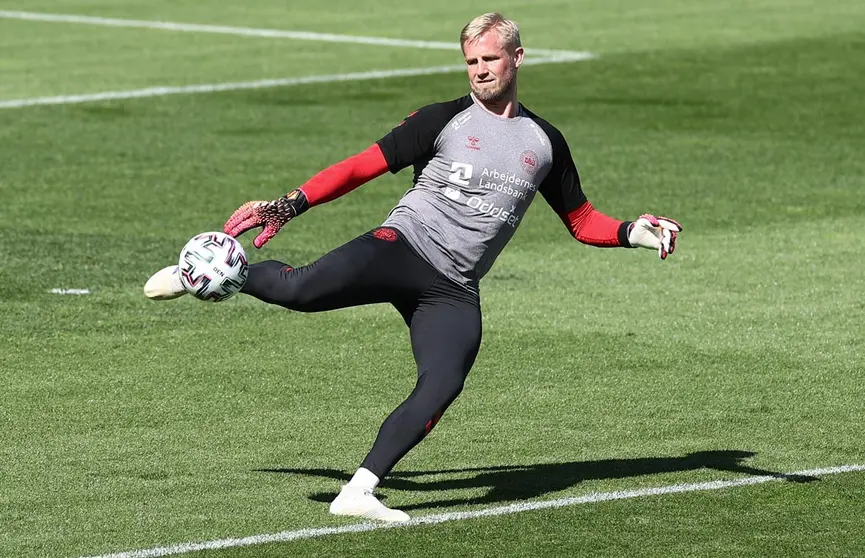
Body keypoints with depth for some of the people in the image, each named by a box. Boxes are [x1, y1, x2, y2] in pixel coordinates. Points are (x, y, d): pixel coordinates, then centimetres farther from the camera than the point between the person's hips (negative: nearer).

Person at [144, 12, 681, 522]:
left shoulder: (545, 142, 17)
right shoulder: (444, 120, 6)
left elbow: (582, 220, 24)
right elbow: (363, 166, 3)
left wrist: (633, 233, 5)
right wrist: (289, 206, -6)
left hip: (453, 291, 3)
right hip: (403, 246, -3)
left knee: (441, 389, -22)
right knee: (303, 288, -28)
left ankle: (359, 492, -16)